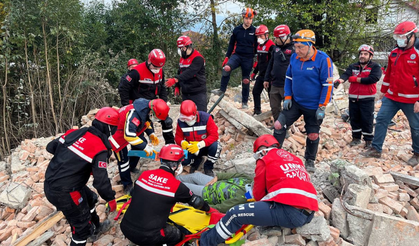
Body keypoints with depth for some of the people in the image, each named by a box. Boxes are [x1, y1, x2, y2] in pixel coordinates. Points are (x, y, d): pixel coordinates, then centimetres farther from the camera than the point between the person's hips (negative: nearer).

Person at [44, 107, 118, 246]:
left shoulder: (74, 133, -1)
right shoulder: (100, 149, -20)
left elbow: (51, 147, 11)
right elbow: (101, 181, -19)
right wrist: (110, 198, -3)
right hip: (64, 193, -9)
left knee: (90, 199, 29)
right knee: (82, 225, 10)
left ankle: (95, 229, 51)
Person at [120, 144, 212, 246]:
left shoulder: (144, 174, 0)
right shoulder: (176, 185, -13)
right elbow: (196, 201, 4)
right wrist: (208, 209, 26)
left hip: (125, 227, 6)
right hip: (146, 236, -5)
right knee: (178, 235, 19)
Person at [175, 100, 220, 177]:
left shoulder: (206, 118, -22)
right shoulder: (181, 121, -10)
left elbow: (214, 135, -25)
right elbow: (178, 136, -2)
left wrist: (199, 145, -37)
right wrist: (182, 142, -28)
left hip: (206, 146, -2)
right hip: (192, 147, 3)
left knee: (215, 146, -36)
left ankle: (208, 168, -6)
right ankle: (197, 160, 13)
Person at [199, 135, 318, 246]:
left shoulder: (265, 160, 10)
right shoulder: (294, 158, 27)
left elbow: (258, 194, 15)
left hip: (288, 210, -8)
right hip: (309, 213, 8)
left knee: (235, 214, 1)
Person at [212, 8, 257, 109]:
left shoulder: (255, 31, 0)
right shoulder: (236, 30, 4)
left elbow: (257, 47, 5)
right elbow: (231, 44, 11)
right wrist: (227, 57, 5)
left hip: (248, 58, 0)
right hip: (237, 55, 1)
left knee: (245, 81, 6)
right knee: (226, 68, -30)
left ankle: (244, 102, 19)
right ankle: (222, 90, -16)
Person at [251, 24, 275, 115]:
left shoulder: (271, 46, -15)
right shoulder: (259, 46, 12)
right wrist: (254, 72, 22)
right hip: (261, 74, 8)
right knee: (255, 91, 10)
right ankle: (257, 110, 24)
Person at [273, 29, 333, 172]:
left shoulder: (323, 60, -16)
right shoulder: (294, 57, -1)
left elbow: (328, 85, -14)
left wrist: (322, 108, -15)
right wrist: (287, 97, 2)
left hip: (313, 106, -4)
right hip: (295, 102, 4)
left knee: (313, 135, 9)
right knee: (279, 125, -3)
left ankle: (310, 161, 31)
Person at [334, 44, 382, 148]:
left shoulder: (375, 67, -1)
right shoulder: (353, 66, 9)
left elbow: (373, 78, -19)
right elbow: (346, 74, -10)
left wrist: (355, 79, -13)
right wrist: (340, 80, -34)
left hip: (367, 99, -4)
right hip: (353, 98, 4)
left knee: (367, 120, 0)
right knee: (354, 119, 11)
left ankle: (368, 140, 13)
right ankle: (356, 138, 26)